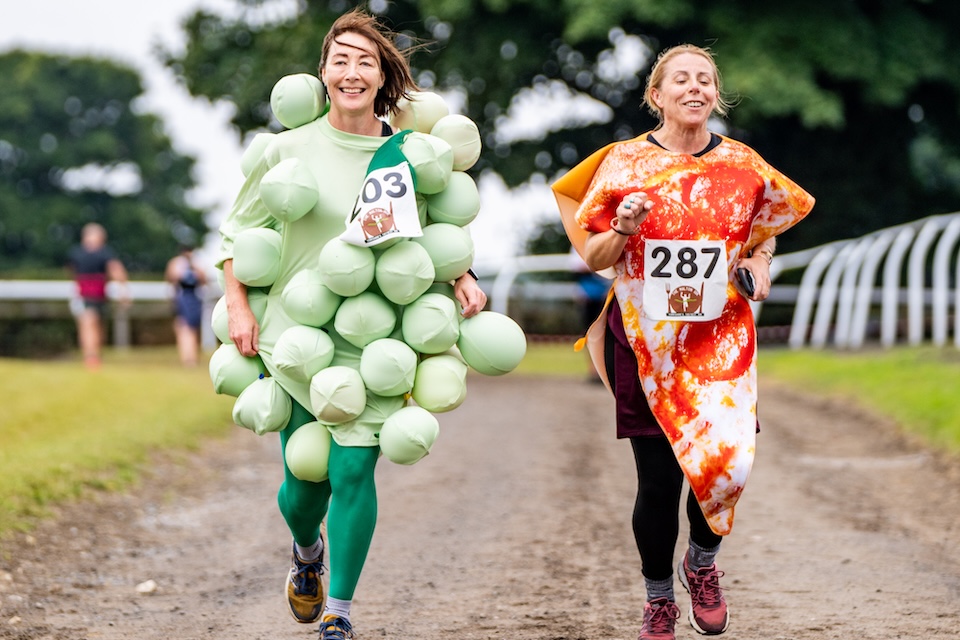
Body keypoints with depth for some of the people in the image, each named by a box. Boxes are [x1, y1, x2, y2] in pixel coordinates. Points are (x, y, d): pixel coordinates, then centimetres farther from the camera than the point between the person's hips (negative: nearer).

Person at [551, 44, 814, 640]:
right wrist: (623, 231, -18)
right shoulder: (624, 163, -1)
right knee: (658, 480, 0)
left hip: (720, 339, 1)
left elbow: (767, 228, 22)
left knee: (725, 457, -15)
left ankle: (703, 562, 16)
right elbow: (593, 257, 2)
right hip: (646, 339, -1)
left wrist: (761, 261, 2)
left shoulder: (745, 166, 4)